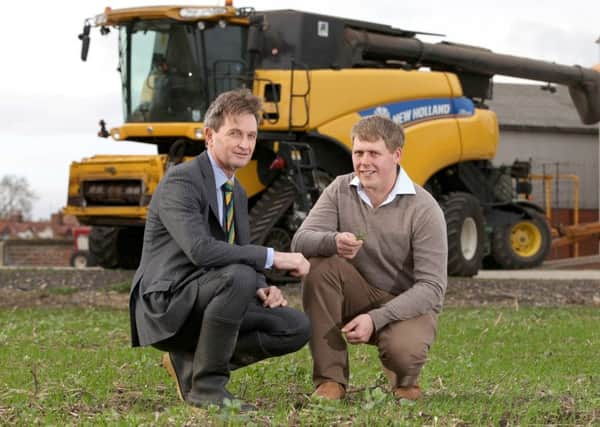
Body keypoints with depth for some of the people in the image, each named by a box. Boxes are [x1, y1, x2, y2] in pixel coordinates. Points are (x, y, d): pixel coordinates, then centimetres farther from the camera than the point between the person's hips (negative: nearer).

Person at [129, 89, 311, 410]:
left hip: (204, 303, 8)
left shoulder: (237, 193, 14)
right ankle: (206, 384, -20)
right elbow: (200, 249, -31)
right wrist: (272, 258, -28)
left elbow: (241, 255, 18)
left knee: (296, 327, -7)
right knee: (238, 276, -35)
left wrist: (262, 289, -5)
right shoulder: (181, 181, -15)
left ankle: (192, 360, 3)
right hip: (166, 305, -8)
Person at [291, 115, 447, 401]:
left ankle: (405, 380, 7)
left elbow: (432, 286, -19)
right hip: (360, 296, 4)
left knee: (403, 350, -36)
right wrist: (333, 242, -40)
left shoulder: (424, 209, -16)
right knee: (318, 263, -26)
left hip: (408, 304, -4)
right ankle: (330, 379, -18)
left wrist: (376, 318, -30)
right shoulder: (341, 190, -5)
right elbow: (300, 241, -16)